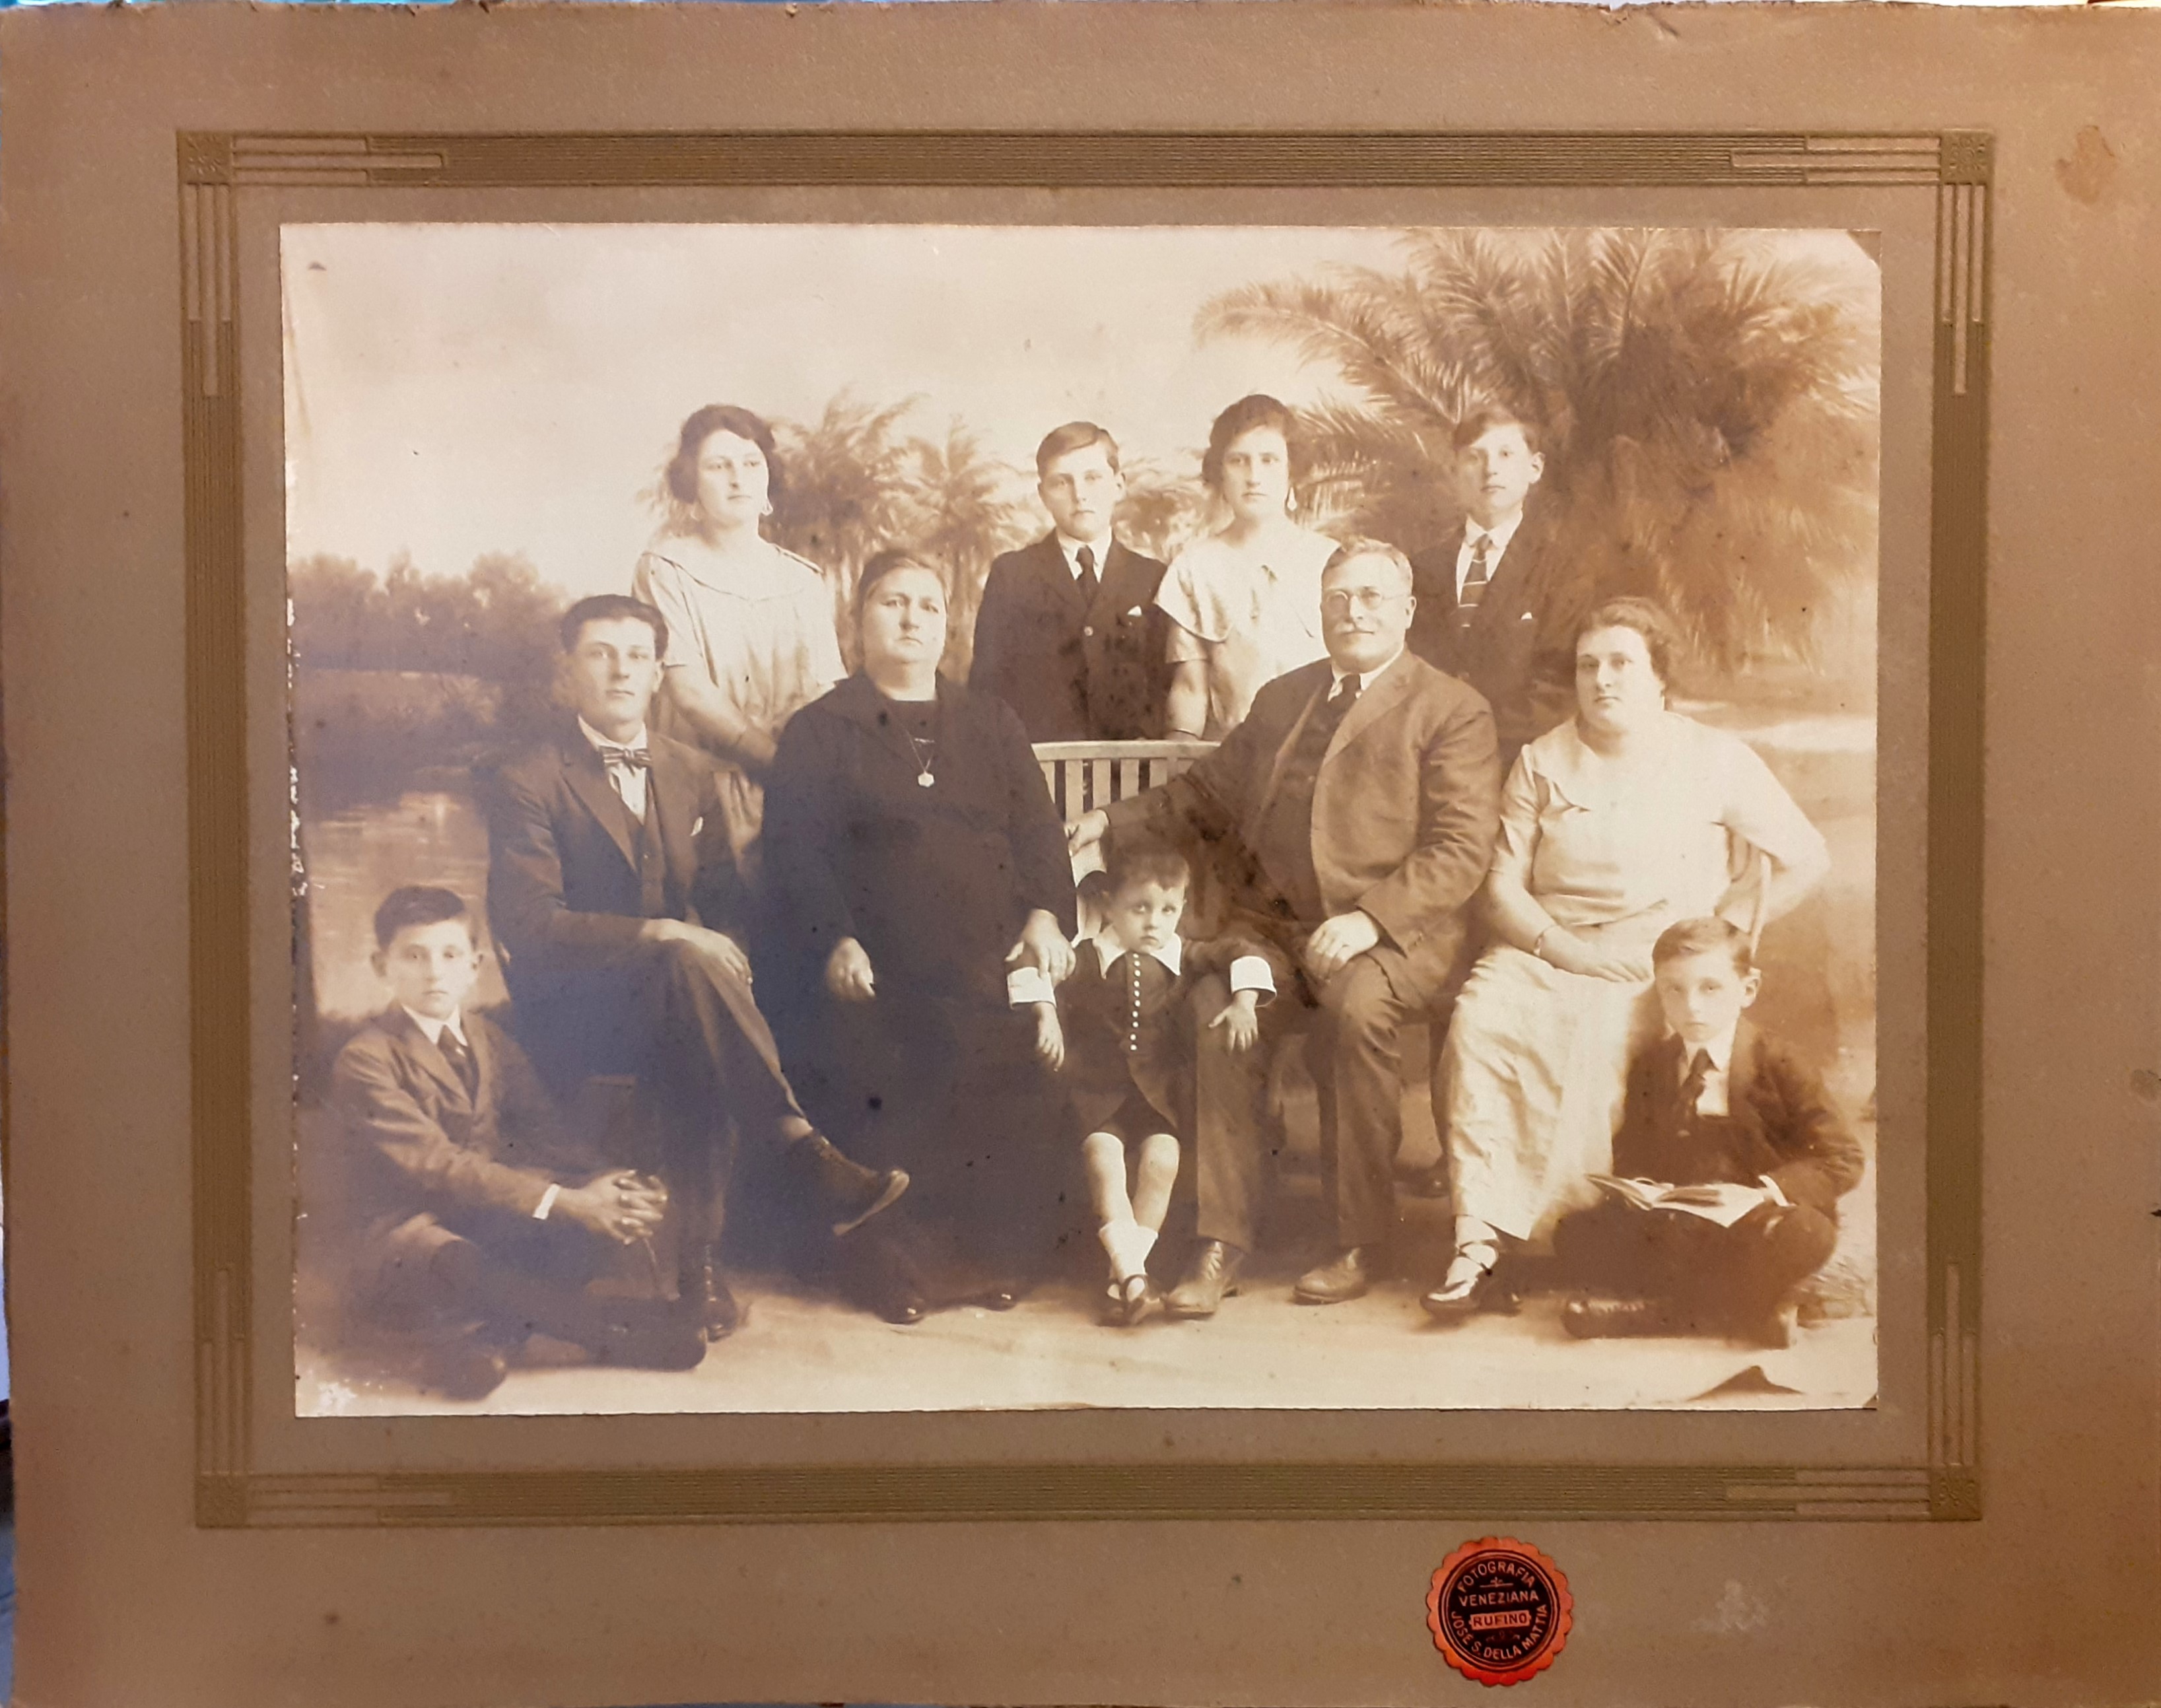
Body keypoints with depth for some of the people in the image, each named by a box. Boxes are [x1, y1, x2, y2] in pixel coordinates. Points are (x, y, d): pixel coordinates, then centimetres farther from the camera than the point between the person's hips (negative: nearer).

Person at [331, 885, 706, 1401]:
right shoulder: (364, 1060, -11)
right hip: (408, 1237, -6)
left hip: (494, 1220, 6)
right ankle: (615, 1331, -24)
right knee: (458, 1263, -39)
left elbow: (541, 1132, 1)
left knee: (593, 1219, -20)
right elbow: (435, 1165, -22)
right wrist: (560, 1200, -32)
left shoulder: (490, 1040, 12)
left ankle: (478, 1333, -29)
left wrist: (607, 1184, -22)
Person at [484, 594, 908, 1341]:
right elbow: (530, 925, -15)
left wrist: (726, 955, -9)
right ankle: (807, 1154, -35)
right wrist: (659, 935, -25)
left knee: (695, 1052, -32)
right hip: (575, 1013, -4)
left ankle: (700, 1257, -27)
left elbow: (723, 899, 15)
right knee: (685, 964, -35)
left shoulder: (691, 772, 14)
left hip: (668, 999, 4)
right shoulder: (527, 784, -4)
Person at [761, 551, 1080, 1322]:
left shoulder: (991, 724, 26)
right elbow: (795, 854, 2)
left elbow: (1037, 830, 15)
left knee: (1019, 1063, -28)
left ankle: (998, 1250, -14)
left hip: (994, 963, 2)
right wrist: (836, 942, -16)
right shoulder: (817, 731, 16)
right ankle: (903, 1256, -15)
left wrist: (1047, 916, -6)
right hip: (878, 969, -2)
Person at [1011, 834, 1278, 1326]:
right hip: (1096, 1091, -1)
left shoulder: (1184, 959, 3)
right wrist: (1046, 1015, -18)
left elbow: (1246, 953, 3)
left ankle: (1124, 1276, -16)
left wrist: (1243, 1004, -12)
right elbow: (1029, 968, -6)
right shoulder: (1085, 959, -2)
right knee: (1103, 1155, -28)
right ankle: (1133, 1276, -29)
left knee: (1161, 1159, -24)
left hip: (1160, 1092, 1)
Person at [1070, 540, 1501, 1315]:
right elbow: (1208, 791, 31)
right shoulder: (1281, 698, 24)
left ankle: (1361, 1242, -17)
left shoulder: (1451, 711, 5)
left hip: (1388, 935, -4)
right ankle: (1222, 1242, -17)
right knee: (1214, 1005, -27)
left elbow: (1460, 851, -6)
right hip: (1272, 923, 4)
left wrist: (1370, 917, -20)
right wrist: (1110, 819, 17)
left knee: (1356, 1005, -35)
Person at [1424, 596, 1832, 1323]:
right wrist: (1561, 944, -11)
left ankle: (1555, 1229, -25)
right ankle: (1479, 1240, -35)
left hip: (1658, 959, -2)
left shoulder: (1714, 758, 9)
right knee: (1479, 1017, -32)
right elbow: (1503, 886, 7)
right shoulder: (1542, 762, 14)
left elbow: (1803, 856, 4)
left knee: (1593, 1032, -37)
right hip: (1546, 946, 2)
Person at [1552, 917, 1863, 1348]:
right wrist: (1634, 1185, -10)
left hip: (1755, 1225, -3)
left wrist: (1762, 1192, -23)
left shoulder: (1779, 1065, -4)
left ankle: (1653, 1310, -25)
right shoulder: (1649, 1067, 8)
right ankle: (1738, 1313, -23)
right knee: (1575, 1235, -19)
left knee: (1806, 1235, -37)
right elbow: (1631, 1152, 15)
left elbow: (1842, 1161, -8)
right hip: (1671, 1228, 3)